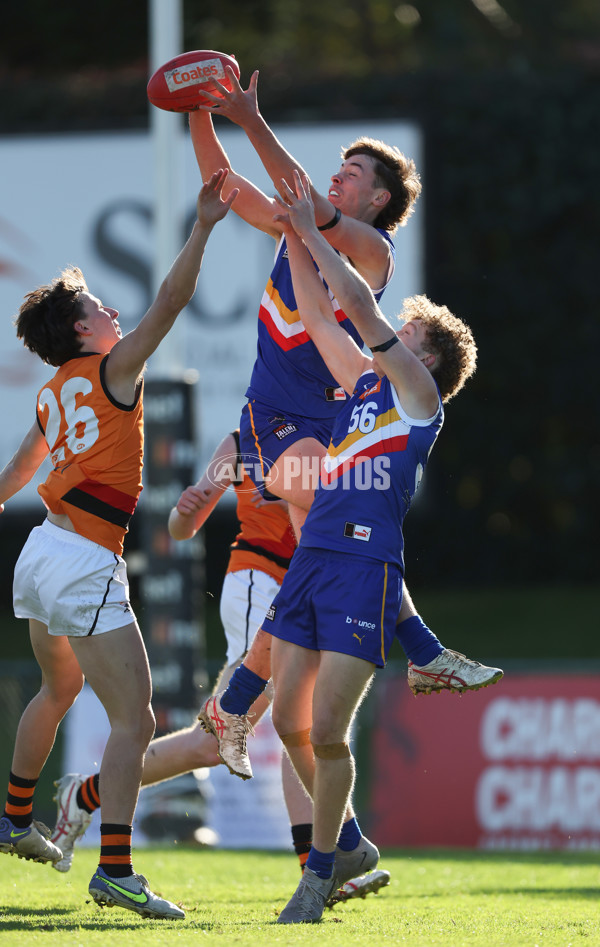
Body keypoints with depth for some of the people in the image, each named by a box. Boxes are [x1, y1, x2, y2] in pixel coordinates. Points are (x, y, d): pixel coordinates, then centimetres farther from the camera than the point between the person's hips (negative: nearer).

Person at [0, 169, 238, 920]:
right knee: (132, 717, -12)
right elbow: (170, 302, -16)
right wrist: (203, 228, -13)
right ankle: (115, 868, -24)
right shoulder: (113, 370, -7)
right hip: (86, 565, -9)